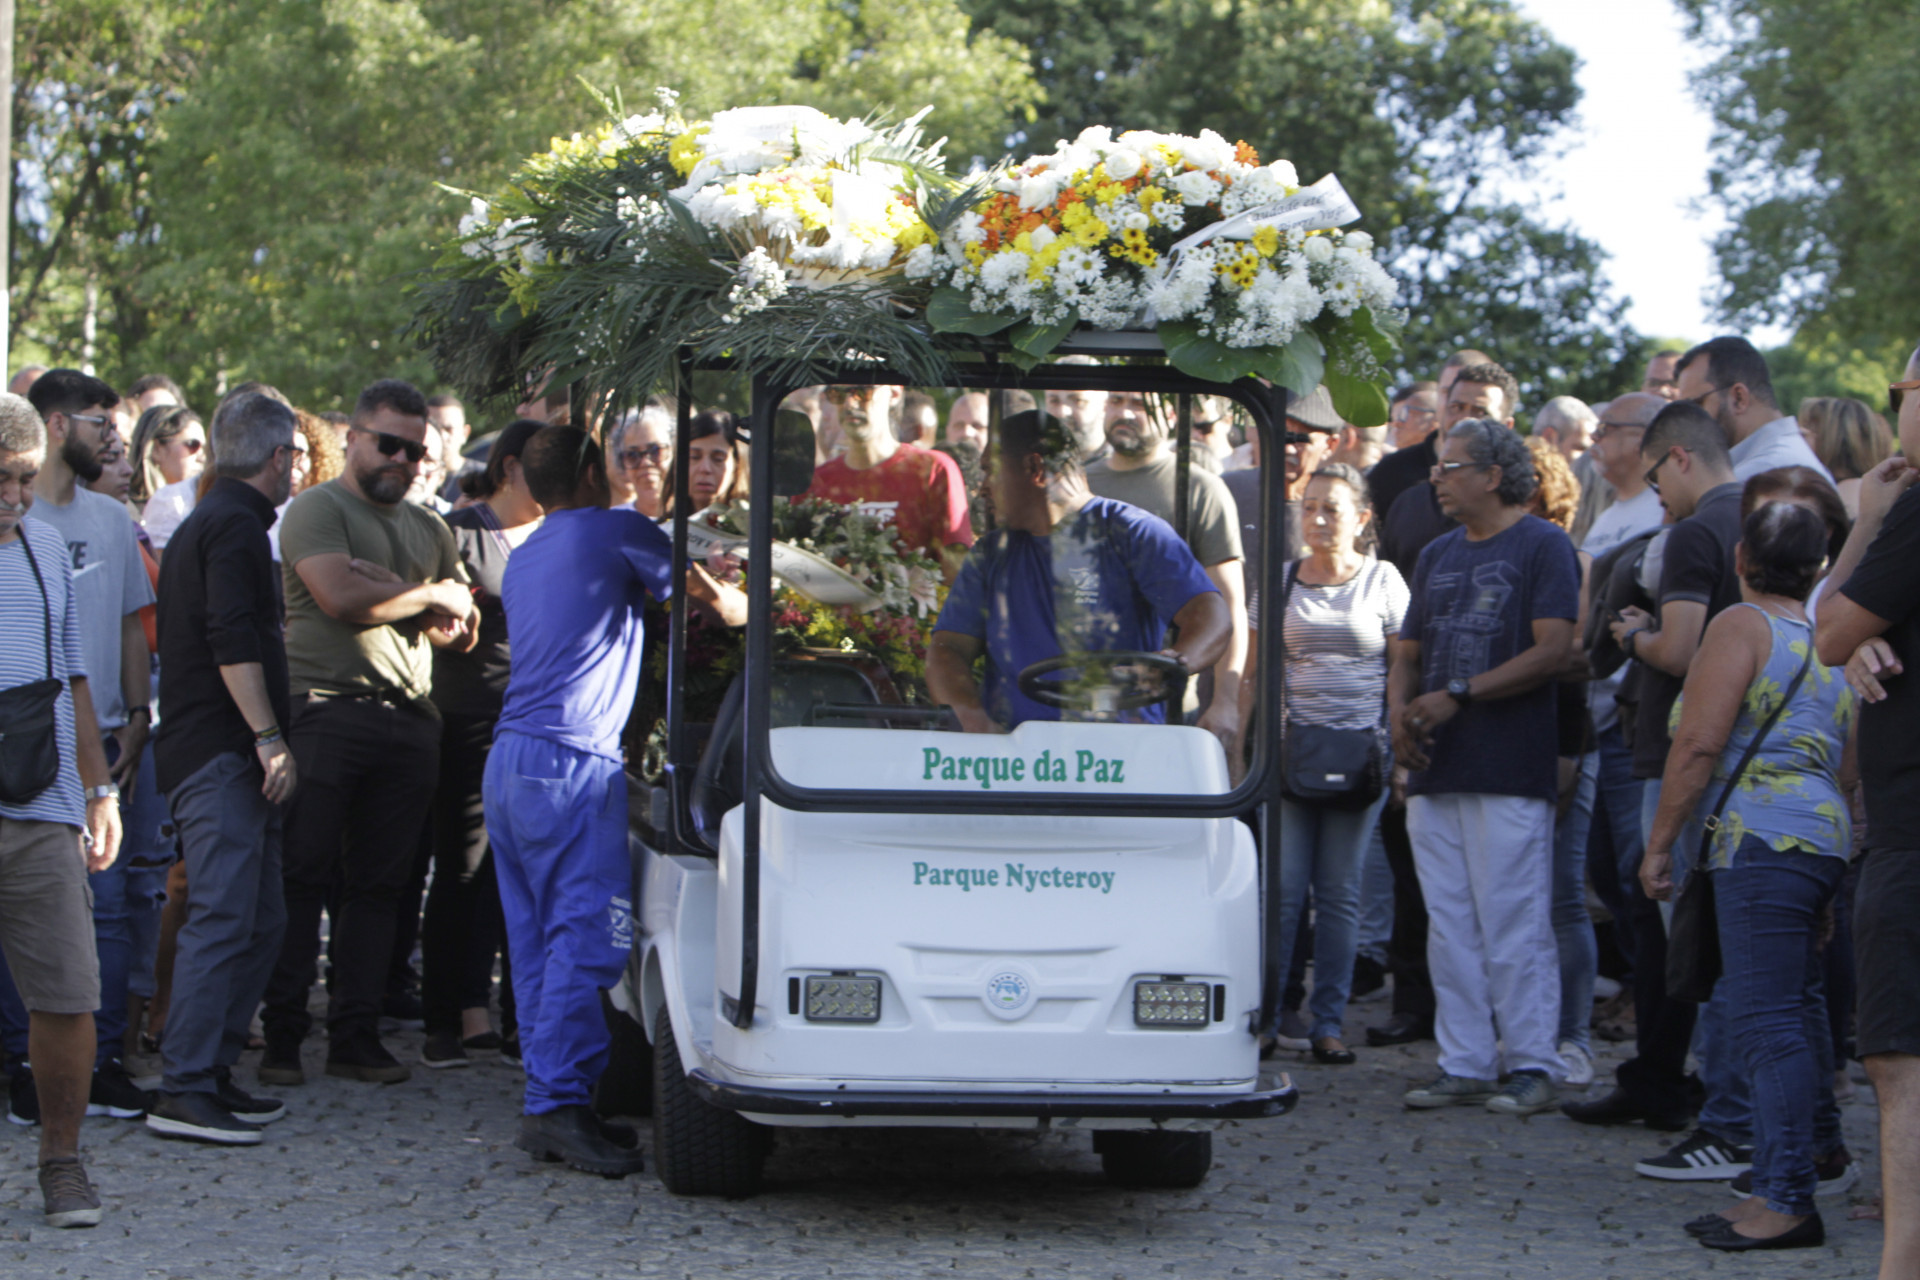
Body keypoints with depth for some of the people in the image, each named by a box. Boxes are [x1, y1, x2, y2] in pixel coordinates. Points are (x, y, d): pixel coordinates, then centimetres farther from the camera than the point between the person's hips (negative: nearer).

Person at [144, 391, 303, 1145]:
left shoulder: (208, 520, 24)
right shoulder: (237, 525, -10)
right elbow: (233, 639, -20)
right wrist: (269, 737, -22)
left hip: (220, 756, 11)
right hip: (220, 752, -11)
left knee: (260, 918, 10)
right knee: (224, 916, -14)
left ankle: (212, 1072, 12)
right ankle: (185, 1090, -17)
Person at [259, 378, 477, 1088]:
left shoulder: (429, 528, 21)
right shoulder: (317, 510, 0)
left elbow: (462, 631, 17)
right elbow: (340, 597, -15)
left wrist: (386, 587, -2)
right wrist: (431, 595, -1)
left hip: (410, 718, 6)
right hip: (328, 706, -6)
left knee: (379, 885, 5)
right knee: (303, 876, -5)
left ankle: (357, 1035, 9)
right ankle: (281, 1034, -2)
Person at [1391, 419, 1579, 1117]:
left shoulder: (1542, 546, -4)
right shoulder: (1437, 555, 19)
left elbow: (1551, 651, -13)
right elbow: (1408, 652, 21)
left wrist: (1456, 696, -16)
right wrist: (1401, 711, -1)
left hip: (1509, 771, -7)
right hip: (1435, 769, 7)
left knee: (1514, 927, -5)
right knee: (1449, 927, 8)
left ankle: (1531, 1066, 1)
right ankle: (1464, 1065, 14)